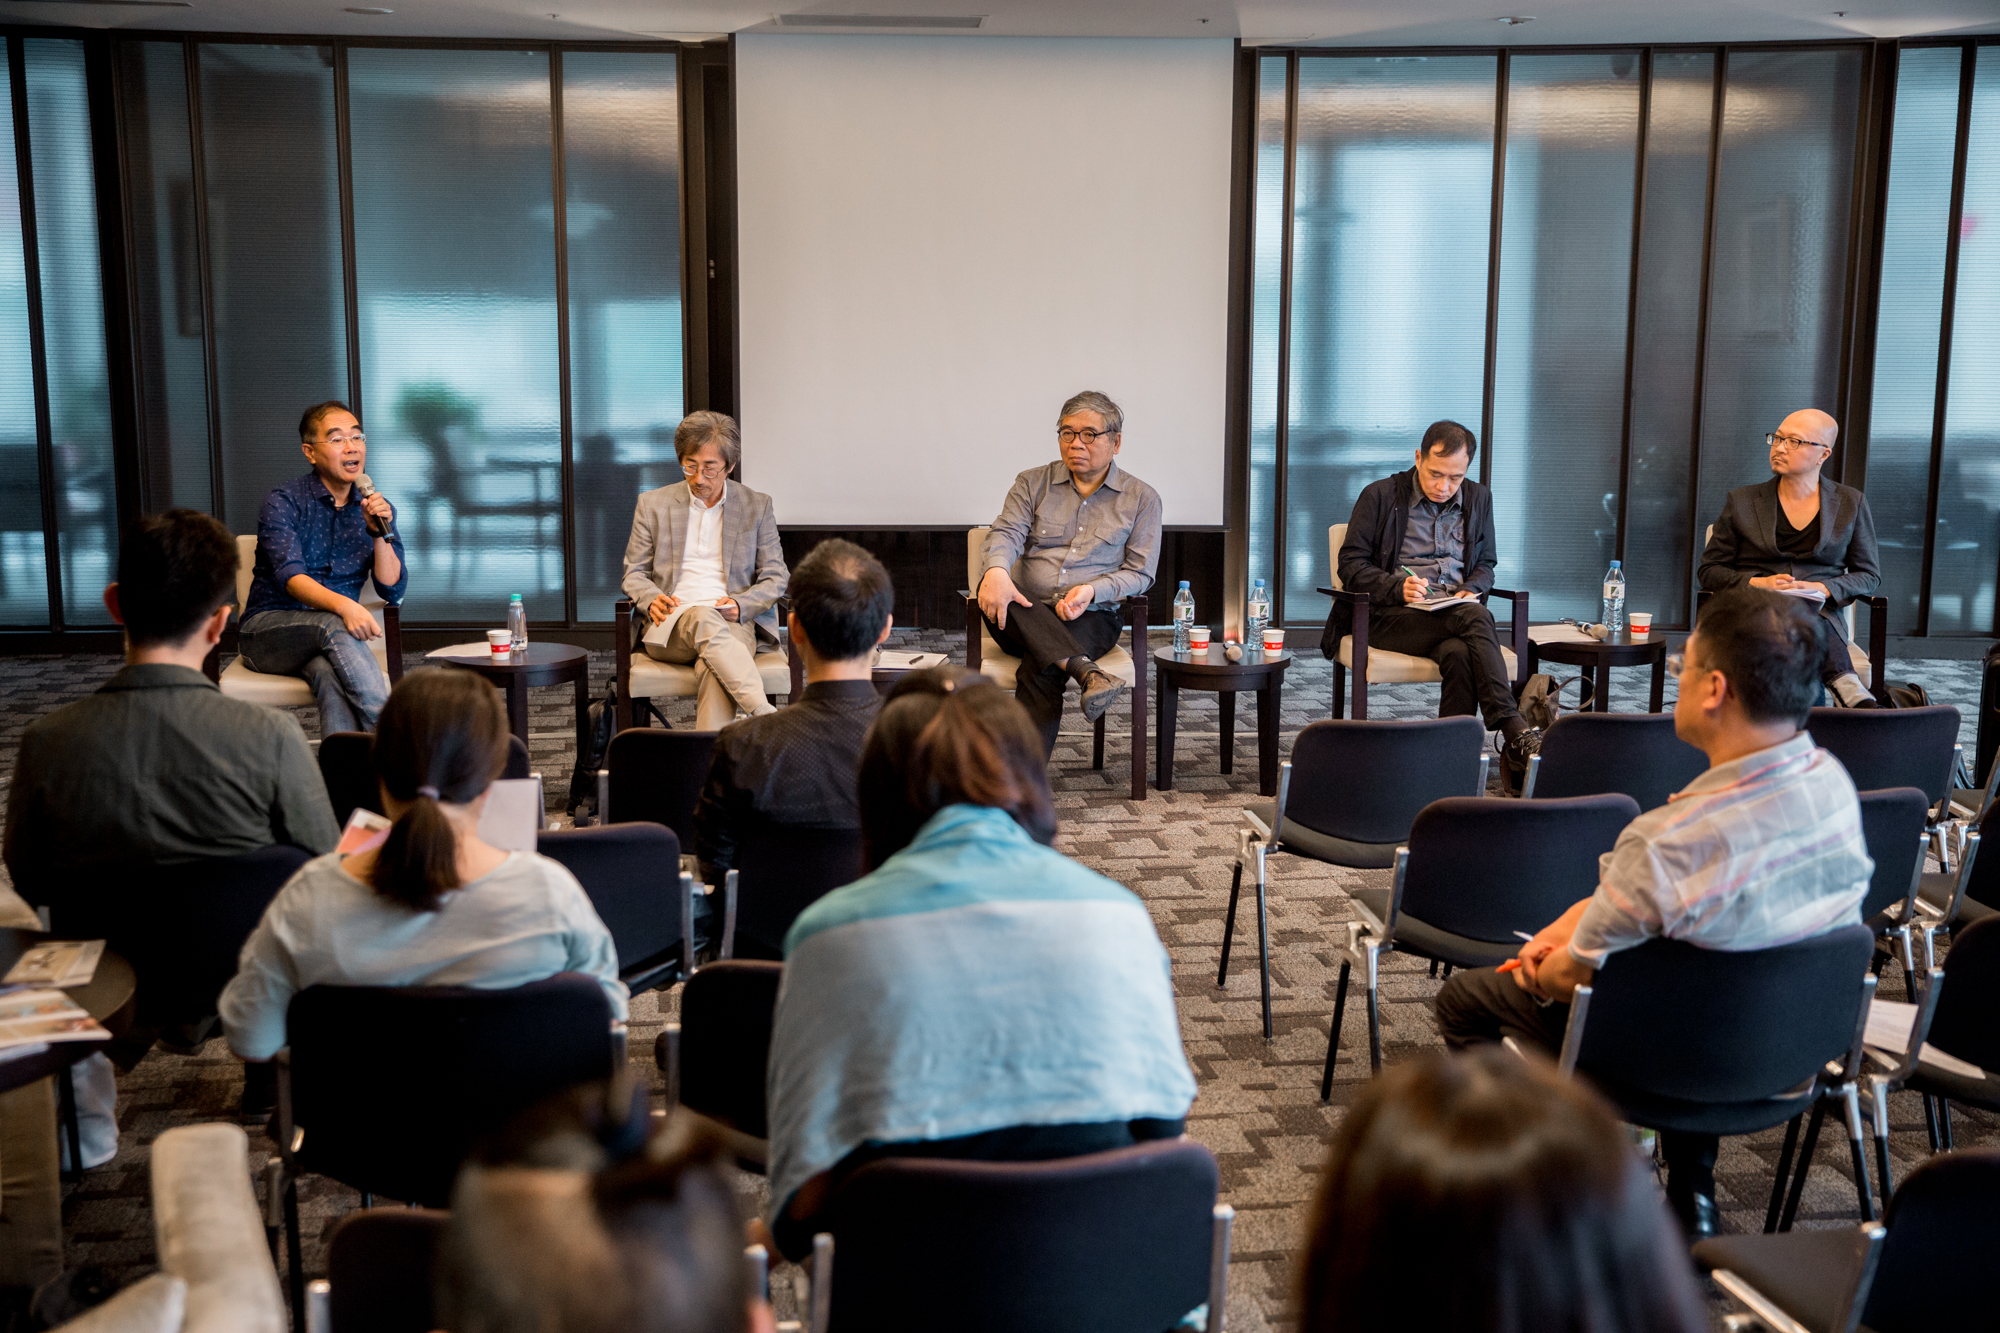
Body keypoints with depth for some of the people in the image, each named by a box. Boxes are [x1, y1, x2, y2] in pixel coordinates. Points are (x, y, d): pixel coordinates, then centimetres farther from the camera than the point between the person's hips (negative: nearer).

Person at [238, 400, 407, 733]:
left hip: (330, 637, 3)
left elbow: (393, 591, 2)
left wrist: (380, 533, -13)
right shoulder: (284, 502, -5)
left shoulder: (376, 509, 9)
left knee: (330, 673, -36)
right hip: (268, 628, -2)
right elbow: (290, 577, -21)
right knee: (333, 626, -37)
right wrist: (343, 605, -41)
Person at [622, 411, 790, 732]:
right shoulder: (653, 504, 15)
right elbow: (634, 573, 18)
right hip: (670, 625, 0)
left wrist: (741, 605, -9)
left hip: (734, 624, 0)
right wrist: (651, 599, -6)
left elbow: (775, 577, 13)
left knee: (713, 669, -37)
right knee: (704, 618, -39)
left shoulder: (757, 507, 14)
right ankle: (765, 714, -52)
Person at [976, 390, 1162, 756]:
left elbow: (1139, 573, 5)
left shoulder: (1142, 499, 10)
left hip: (1090, 617, -2)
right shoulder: (1032, 483, 13)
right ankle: (1086, 672, -49)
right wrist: (995, 571, -29)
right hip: (1024, 616, 2)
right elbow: (1006, 534, -3)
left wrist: (1092, 591, -16)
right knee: (996, 588, -35)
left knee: (1040, 671, -34)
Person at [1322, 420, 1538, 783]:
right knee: (1474, 617, -34)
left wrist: (1470, 590, -3)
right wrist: (1399, 587, -17)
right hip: (1390, 617, -3)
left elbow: (1485, 565, 22)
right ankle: (1516, 734, -41)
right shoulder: (1380, 496, 4)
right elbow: (1351, 565, 1)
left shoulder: (1478, 499, 17)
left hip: (1454, 613, 4)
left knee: (1459, 653, -36)